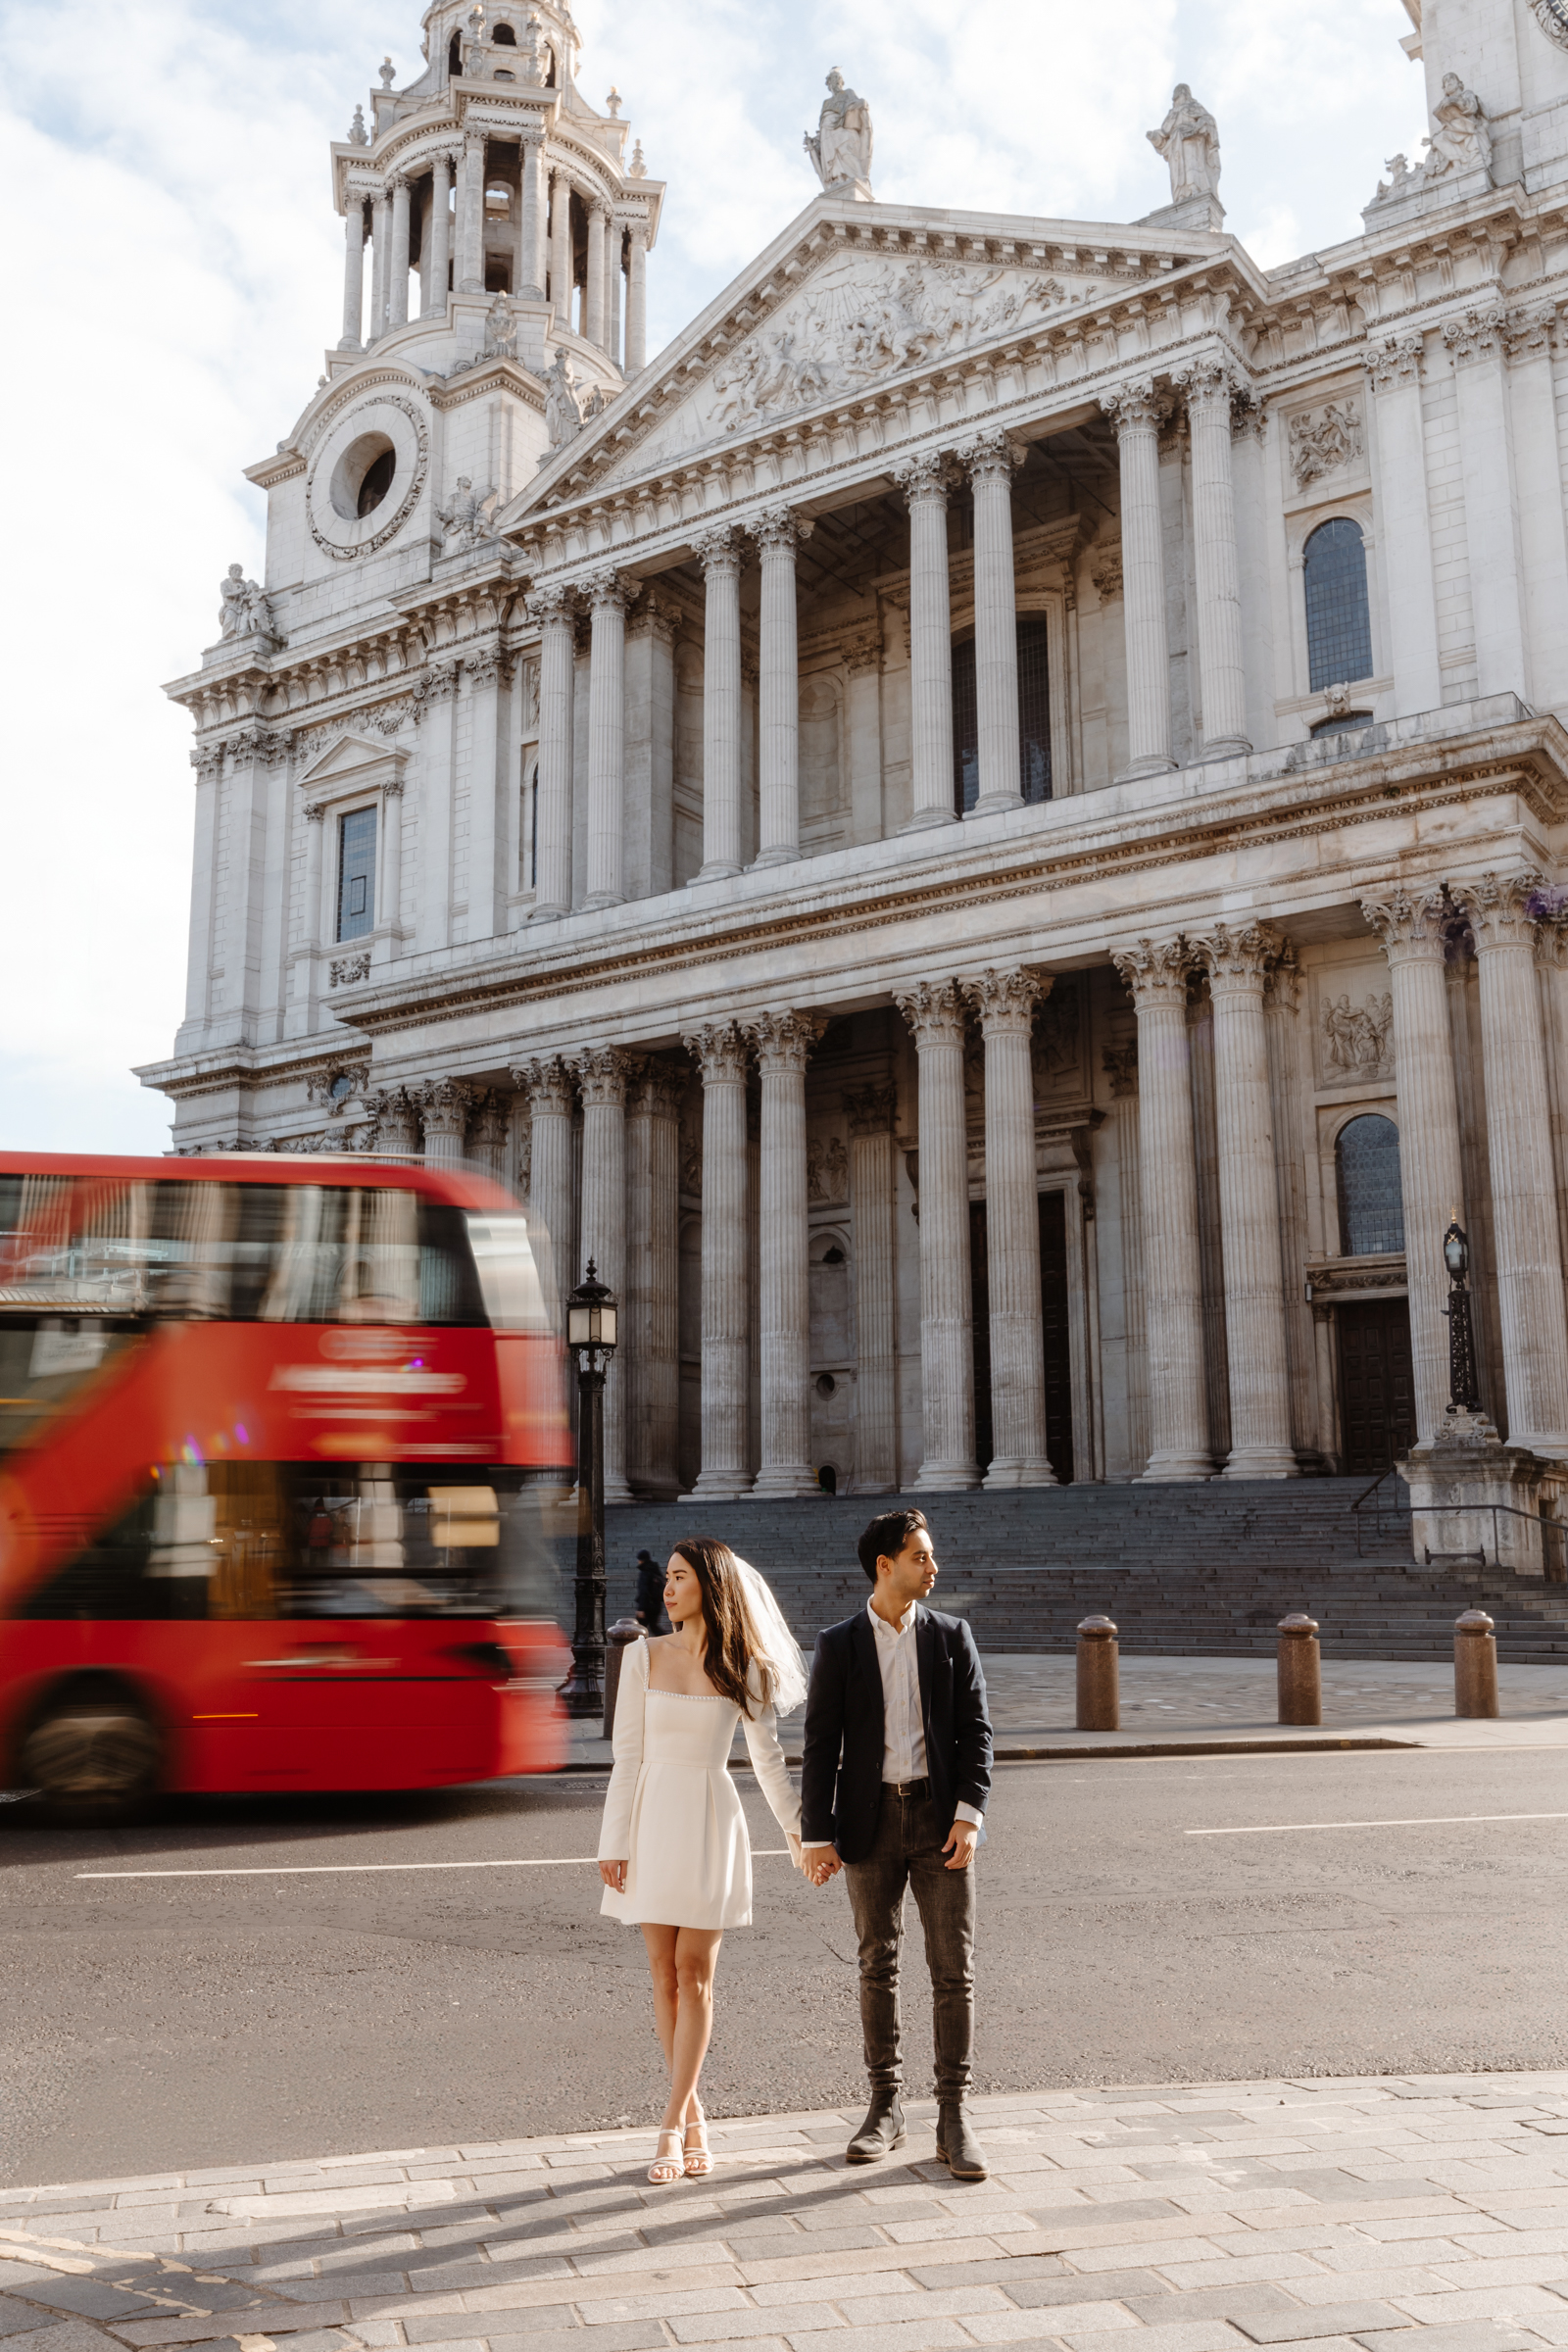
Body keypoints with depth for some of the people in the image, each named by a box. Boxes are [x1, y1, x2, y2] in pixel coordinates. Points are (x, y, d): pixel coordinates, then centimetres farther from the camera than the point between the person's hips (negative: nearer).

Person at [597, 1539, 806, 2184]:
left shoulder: (743, 1668, -2)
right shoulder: (644, 1656, 0)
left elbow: (767, 1757, 9)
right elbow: (627, 1755, 1)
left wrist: (798, 1828, 10)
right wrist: (614, 1842, -1)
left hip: (711, 1821, -1)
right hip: (654, 1816, 1)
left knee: (695, 1974, -2)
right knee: (664, 1975, 4)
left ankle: (672, 2124, 5)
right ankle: (694, 2118, 17)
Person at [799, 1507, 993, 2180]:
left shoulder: (952, 1637, 4)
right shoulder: (838, 1645, 0)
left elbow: (976, 1732, 2)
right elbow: (820, 1745, -1)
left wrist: (969, 1814, -10)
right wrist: (816, 1835, -6)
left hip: (939, 1817, 0)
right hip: (870, 1821, 0)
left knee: (954, 1968, -2)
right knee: (877, 1966, 9)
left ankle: (953, 2118, 6)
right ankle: (886, 2107, 22)